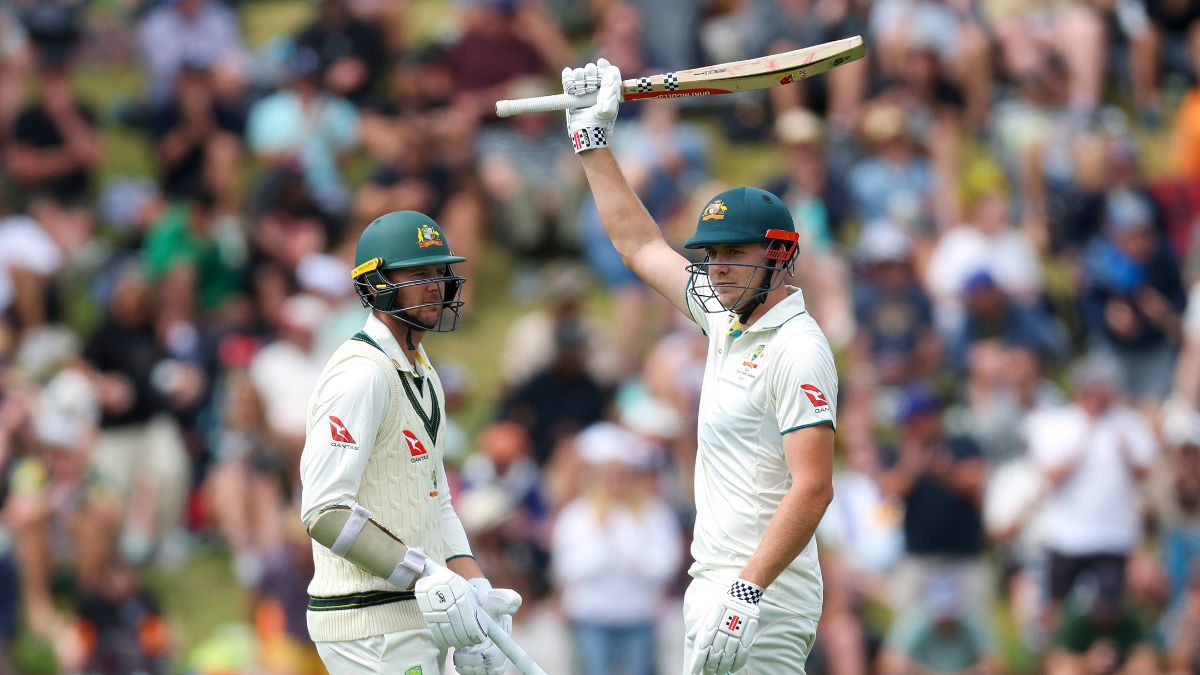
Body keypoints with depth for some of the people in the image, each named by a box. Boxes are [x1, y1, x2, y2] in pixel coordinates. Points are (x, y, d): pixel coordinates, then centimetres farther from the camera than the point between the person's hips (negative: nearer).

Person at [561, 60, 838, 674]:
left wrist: (748, 591, -27)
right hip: (715, 590, 9)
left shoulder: (797, 347, -12)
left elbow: (813, 486, -20)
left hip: (766, 600, -9)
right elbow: (640, 245, 27)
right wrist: (593, 139, 29)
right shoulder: (726, 320, 14)